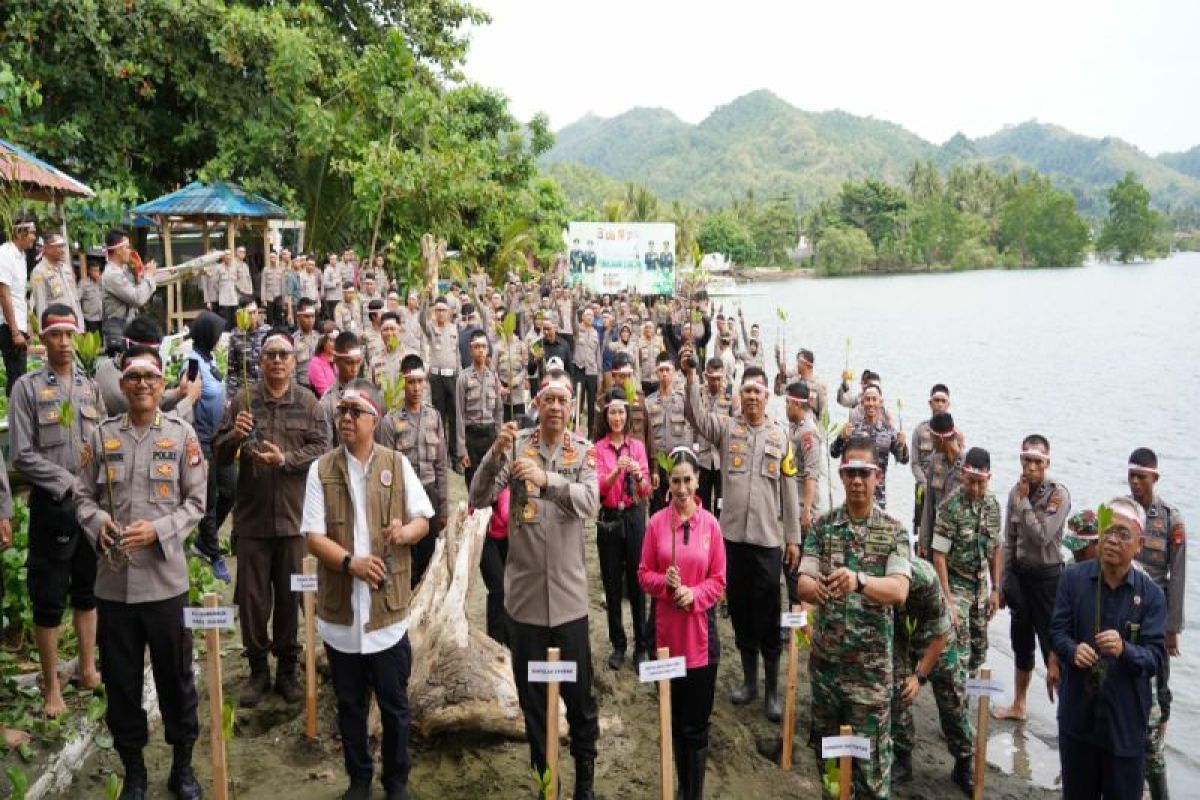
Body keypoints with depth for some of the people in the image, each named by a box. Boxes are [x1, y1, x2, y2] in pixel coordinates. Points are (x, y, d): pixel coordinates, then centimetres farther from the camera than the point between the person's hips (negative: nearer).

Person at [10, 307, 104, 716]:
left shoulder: (90, 387, 9)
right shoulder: (27, 387, -5)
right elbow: (22, 455, -9)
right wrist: (69, 483, -14)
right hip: (52, 505, -4)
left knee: (88, 591, 15)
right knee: (49, 599, 3)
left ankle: (87, 669, 28)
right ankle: (51, 686, 14)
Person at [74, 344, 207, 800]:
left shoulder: (182, 435, 0)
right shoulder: (102, 435, 4)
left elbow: (196, 502, -1)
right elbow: (82, 496, 8)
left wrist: (158, 530, -16)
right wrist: (98, 522, -13)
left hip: (165, 579, -2)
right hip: (114, 580, 2)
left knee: (175, 675, 9)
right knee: (120, 679, 11)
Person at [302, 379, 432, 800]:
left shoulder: (397, 464, 0)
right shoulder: (321, 469, -2)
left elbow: (423, 521, 4)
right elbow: (313, 536, -6)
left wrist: (406, 531, -19)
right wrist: (350, 562, -22)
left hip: (388, 607, 0)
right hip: (341, 608, 1)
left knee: (394, 703, 10)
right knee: (350, 704, 15)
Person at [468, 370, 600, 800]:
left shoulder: (584, 451, -2)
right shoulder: (516, 445, -2)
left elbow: (589, 502, -18)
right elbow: (479, 499, -10)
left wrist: (546, 479, -33)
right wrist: (496, 453, -26)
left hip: (568, 593, 0)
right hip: (524, 591, 1)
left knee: (579, 691, 8)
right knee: (531, 692, 13)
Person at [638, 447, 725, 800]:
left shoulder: (710, 524, -4)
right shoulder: (656, 523, -3)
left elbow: (719, 580, 0)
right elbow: (643, 575, 1)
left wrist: (694, 594, -16)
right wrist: (665, 582, -17)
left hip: (700, 630, -1)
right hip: (667, 630, 1)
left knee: (697, 723, 5)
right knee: (675, 718, 14)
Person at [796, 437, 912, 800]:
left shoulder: (893, 531, -4)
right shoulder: (823, 526, 2)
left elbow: (899, 591, -18)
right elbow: (802, 585, -7)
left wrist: (858, 580, -38)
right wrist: (816, 588, -31)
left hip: (871, 663, -3)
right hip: (825, 657, 3)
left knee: (871, 757, 2)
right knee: (825, 749, 16)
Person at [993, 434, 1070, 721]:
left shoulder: (1058, 494, -15)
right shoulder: (1016, 492, 2)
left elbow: (1041, 536, -24)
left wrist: (1024, 501, -18)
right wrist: (1003, 583, 10)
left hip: (1047, 576, -6)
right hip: (1019, 574, 6)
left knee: (1052, 646, -2)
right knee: (1021, 644, 19)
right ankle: (1018, 705, 35)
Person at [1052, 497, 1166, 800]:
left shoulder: (1151, 594, -7)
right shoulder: (1073, 578, -4)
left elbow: (1156, 657, -12)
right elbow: (1058, 630, -2)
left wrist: (1124, 650, -32)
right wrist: (1073, 650, -24)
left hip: (1126, 718, -1)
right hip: (1077, 712, 1)